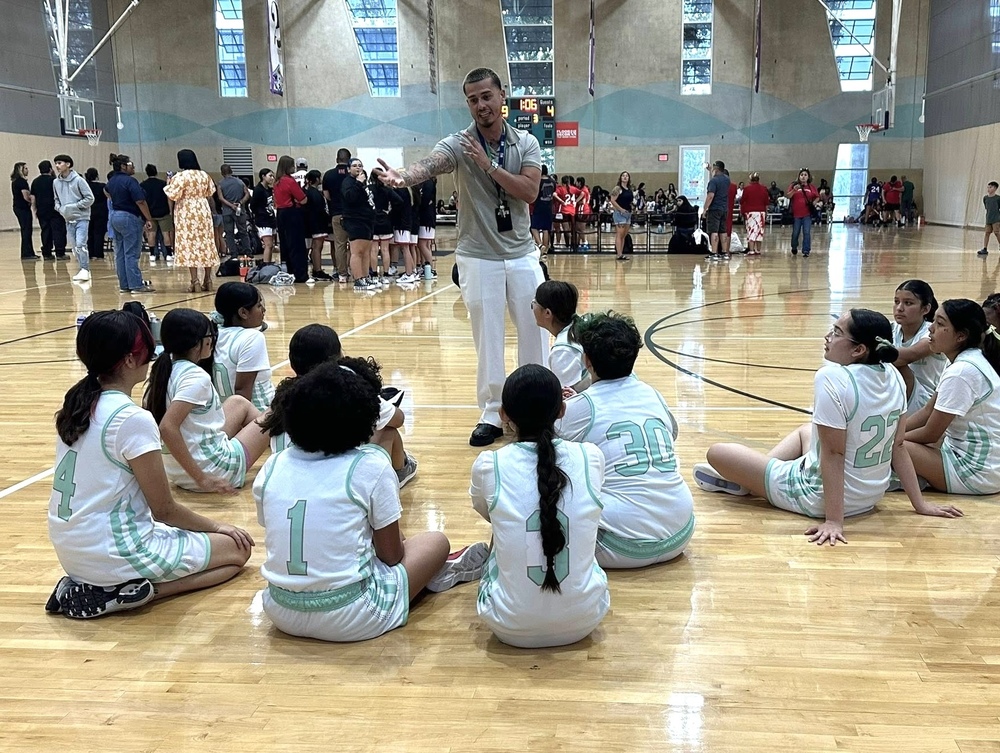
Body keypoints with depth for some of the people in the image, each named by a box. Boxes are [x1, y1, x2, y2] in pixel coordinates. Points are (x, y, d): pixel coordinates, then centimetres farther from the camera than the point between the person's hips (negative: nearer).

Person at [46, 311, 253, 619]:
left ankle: (96, 586, 8)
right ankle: (133, 591, -9)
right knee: (238, 548, 7)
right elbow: (164, 510, -13)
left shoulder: (75, 406, 4)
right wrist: (215, 526, 6)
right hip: (114, 555, -8)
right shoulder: (133, 420, -20)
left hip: (70, 551, 8)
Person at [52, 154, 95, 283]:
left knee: (80, 244, -16)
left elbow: (90, 198, -10)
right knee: (75, 247, 8)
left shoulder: (78, 180, -10)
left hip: (81, 218, -6)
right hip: (68, 219, 6)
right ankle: (83, 270, 17)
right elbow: (57, 199, 18)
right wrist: (59, 208, -1)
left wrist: (74, 206, -15)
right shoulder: (56, 182, 5)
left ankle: (85, 270, -9)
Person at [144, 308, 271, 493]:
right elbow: (167, 427, -32)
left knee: (238, 402, 23)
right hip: (214, 472, -8)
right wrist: (201, 478, -30)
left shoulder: (164, 369, 0)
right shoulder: (196, 377, -23)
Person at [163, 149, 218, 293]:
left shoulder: (180, 176, -11)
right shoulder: (204, 175, 8)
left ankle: (194, 280, -6)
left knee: (189, 245, -3)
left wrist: (168, 185, 1)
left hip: (187, 214, -5)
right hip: (204, 211, 6)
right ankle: (207, 279, 11)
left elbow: (172, 195, -14)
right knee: (206, 244, 7)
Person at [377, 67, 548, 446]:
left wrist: (489, 164, -22)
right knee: (487, 338, 4)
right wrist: (404, 176, -52)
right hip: (478, 258, -2)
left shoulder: (526, 143, 0)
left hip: (522, 254, 2)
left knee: (534, 331, 9)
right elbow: (429, 164, -29)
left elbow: (529, 192, -13)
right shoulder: (458, 144, -8)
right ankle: (491, 414, 17)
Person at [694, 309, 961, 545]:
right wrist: (919, 504, 9)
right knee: (805, 430, 35)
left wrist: (833, 520, -23)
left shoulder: (832, 377, -26)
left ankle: (743, 481, 36)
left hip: (818, 496, -8)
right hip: (870, 495, 8)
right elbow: (898, 446, 1)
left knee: (716, 453, 4)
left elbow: (834, 454, -26)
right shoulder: (893, 377, -4)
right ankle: (747, 478, 38)